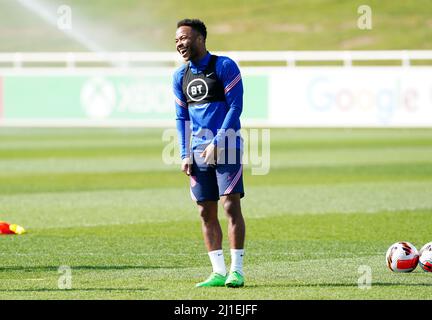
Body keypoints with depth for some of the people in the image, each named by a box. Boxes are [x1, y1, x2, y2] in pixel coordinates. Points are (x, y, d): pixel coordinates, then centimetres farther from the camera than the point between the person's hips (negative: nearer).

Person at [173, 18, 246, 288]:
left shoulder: (224, 66, -6)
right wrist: (185, 155, 7)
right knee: (206, 212, 3)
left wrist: (217, 143, -16)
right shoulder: (180, 76, 11)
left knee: (231, 206, -11)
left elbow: (235, 107, -10)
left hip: (226, 146, -6)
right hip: (199, 152, 6)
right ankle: (219, 272, 7)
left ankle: (236, 270, -8)